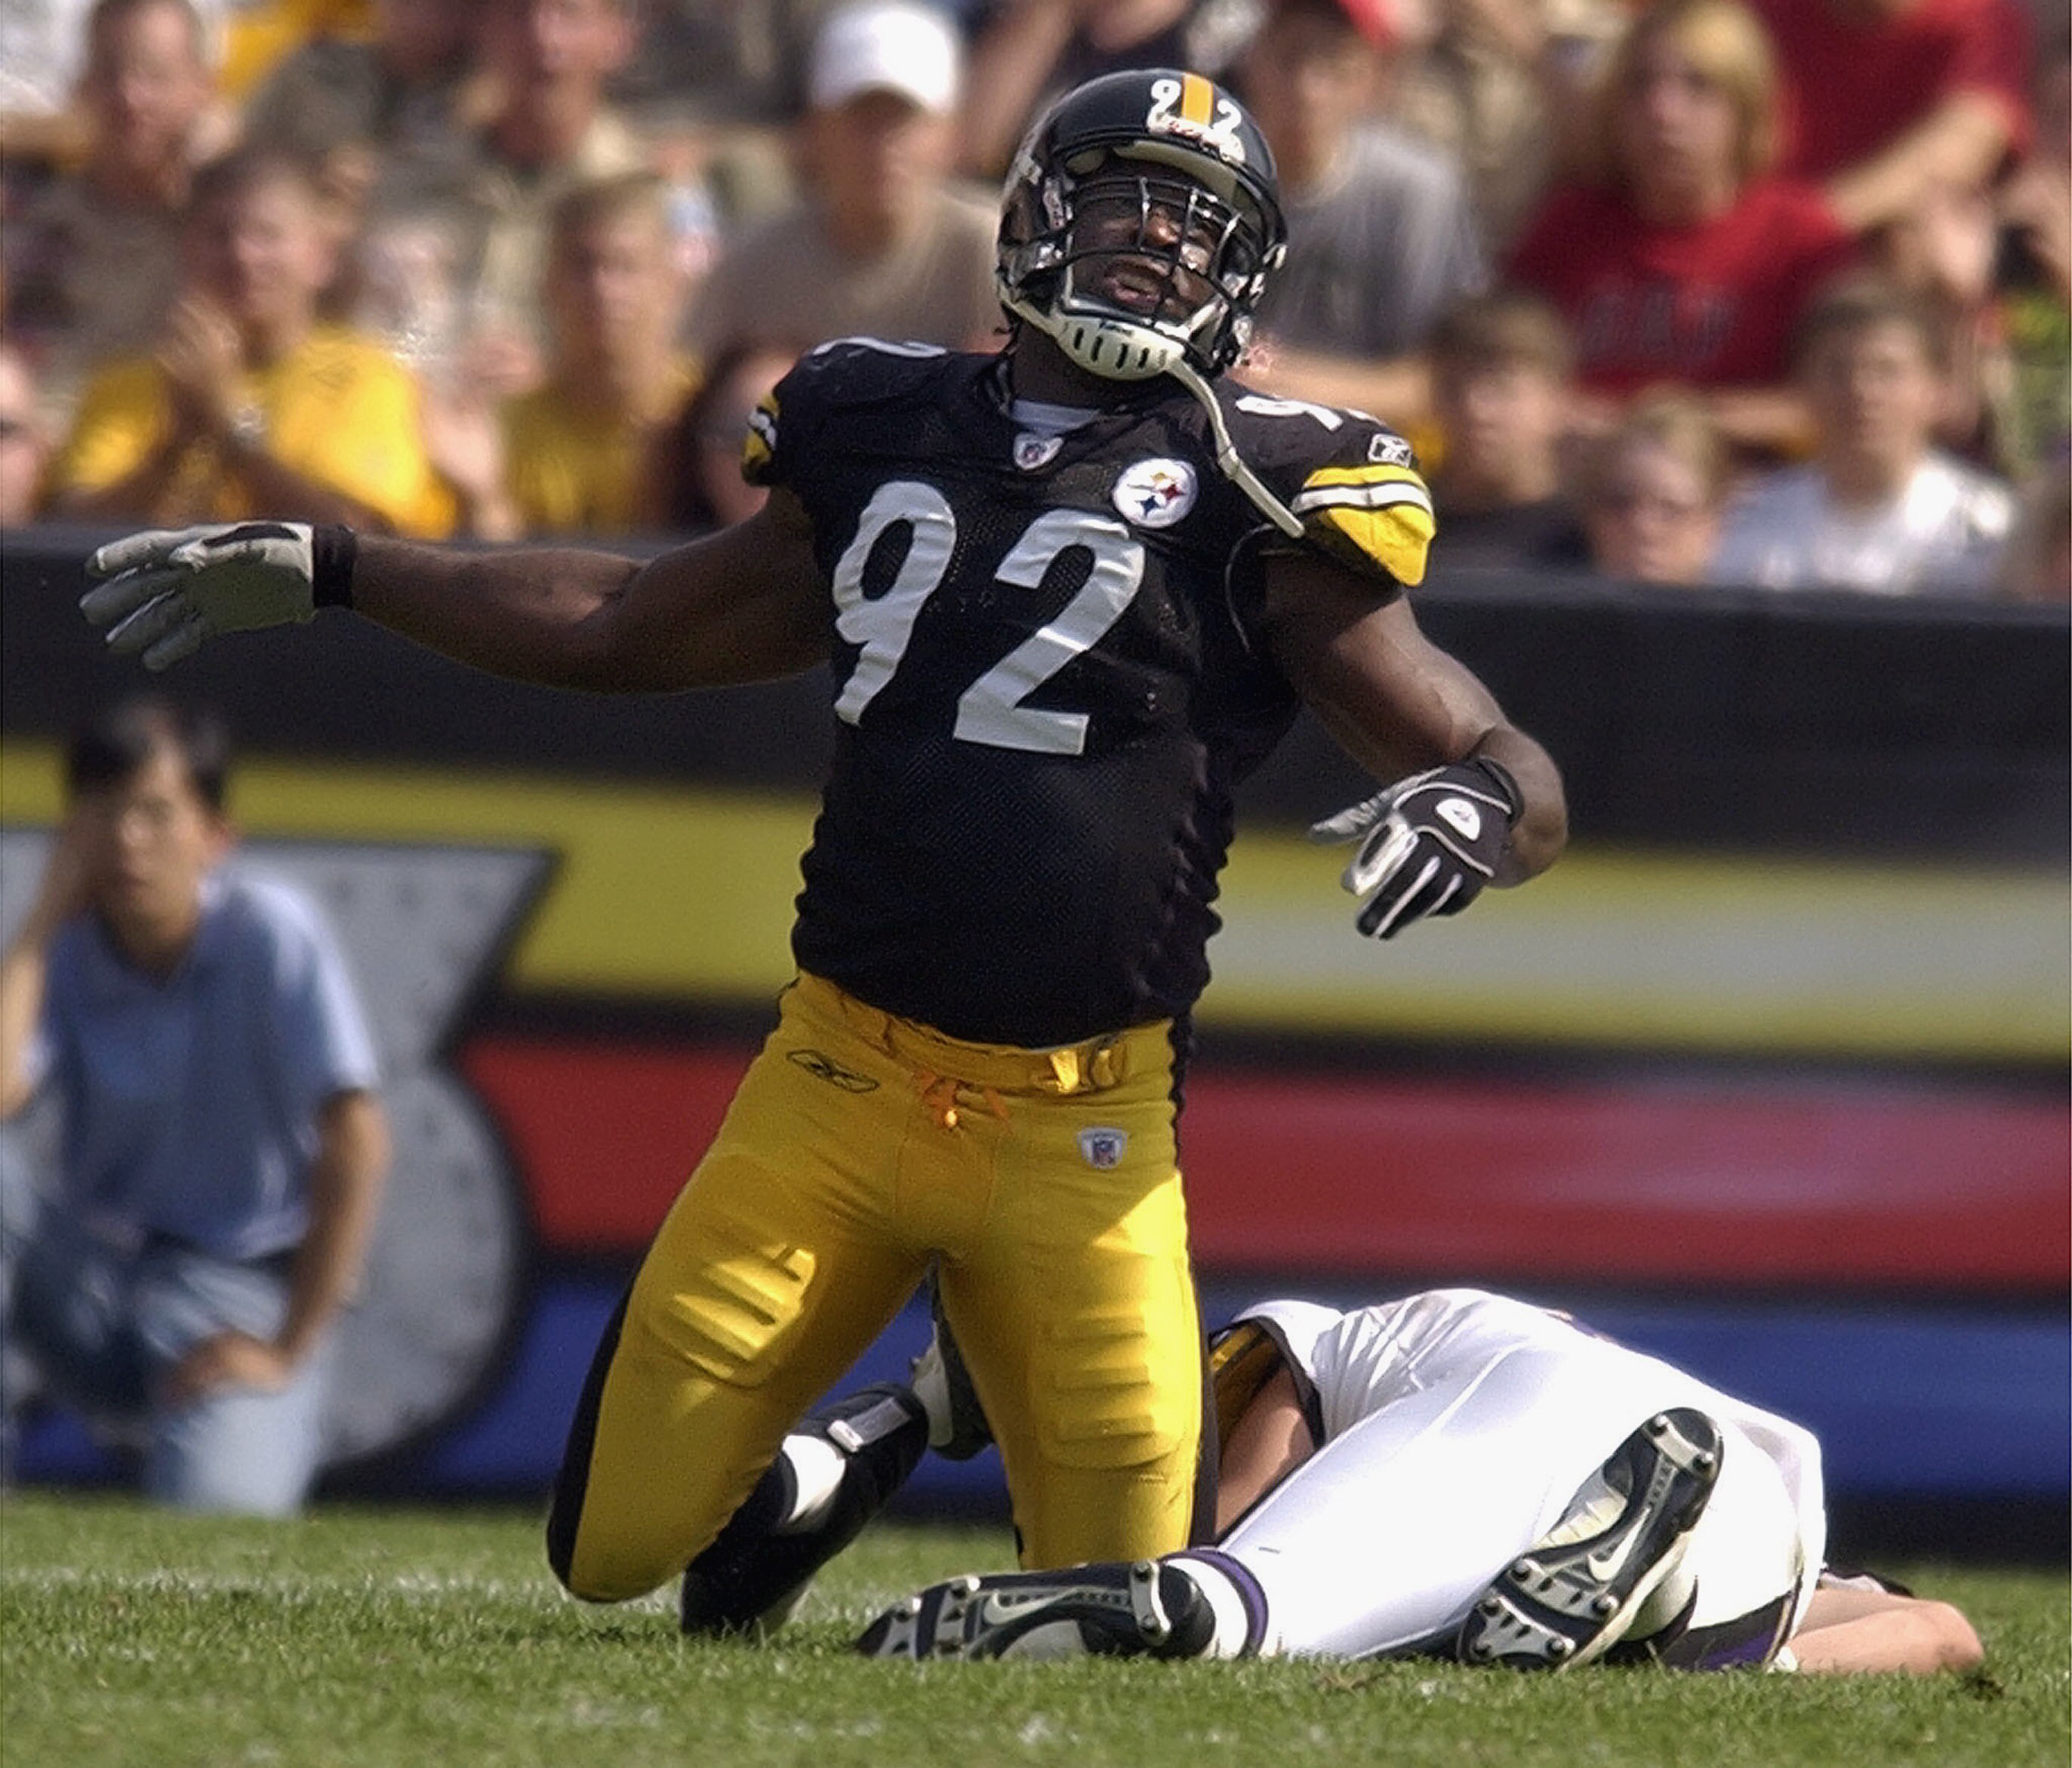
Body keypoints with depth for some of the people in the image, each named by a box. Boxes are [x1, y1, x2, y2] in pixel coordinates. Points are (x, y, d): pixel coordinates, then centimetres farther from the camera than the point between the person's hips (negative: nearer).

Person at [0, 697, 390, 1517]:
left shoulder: (271, 933, -14)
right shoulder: (66, 953, -5)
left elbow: (354, 1141, -17)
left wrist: (289, 1349, -18)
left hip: (237, 1288, -4)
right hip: (81, 1278, 4)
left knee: (214, 1510, -33)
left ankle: (266, 1432, 6)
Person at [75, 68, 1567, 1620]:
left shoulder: (1253, 502, -3)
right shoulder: (883, 438, 10)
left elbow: (1520, 784, -4)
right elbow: (633, 629, 26)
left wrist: (1477, 809, -29)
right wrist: (319, 571, 28)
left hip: (1074, 1127, -3)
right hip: (838, 1082, 3)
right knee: (612, 1551, 0)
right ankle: (817, 1480, 34)